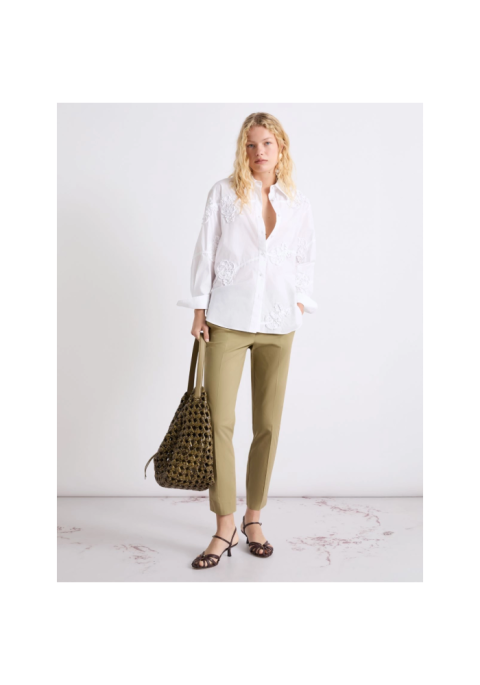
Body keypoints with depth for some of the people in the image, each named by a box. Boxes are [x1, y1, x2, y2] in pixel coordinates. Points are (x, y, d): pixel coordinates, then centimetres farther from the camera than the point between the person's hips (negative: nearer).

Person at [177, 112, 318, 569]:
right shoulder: (224, 193, 5)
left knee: (268, 425, 5)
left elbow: (305, 260, 17)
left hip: (278, 324, 2)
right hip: (228, 320, -2)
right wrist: (199, 308, -2)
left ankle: (254, 518, 20)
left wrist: (300, 304, 6)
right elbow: (206, 252, 3)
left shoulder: (298, 204, 12)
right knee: (218, 422, -6)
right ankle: (225, 527, 6)